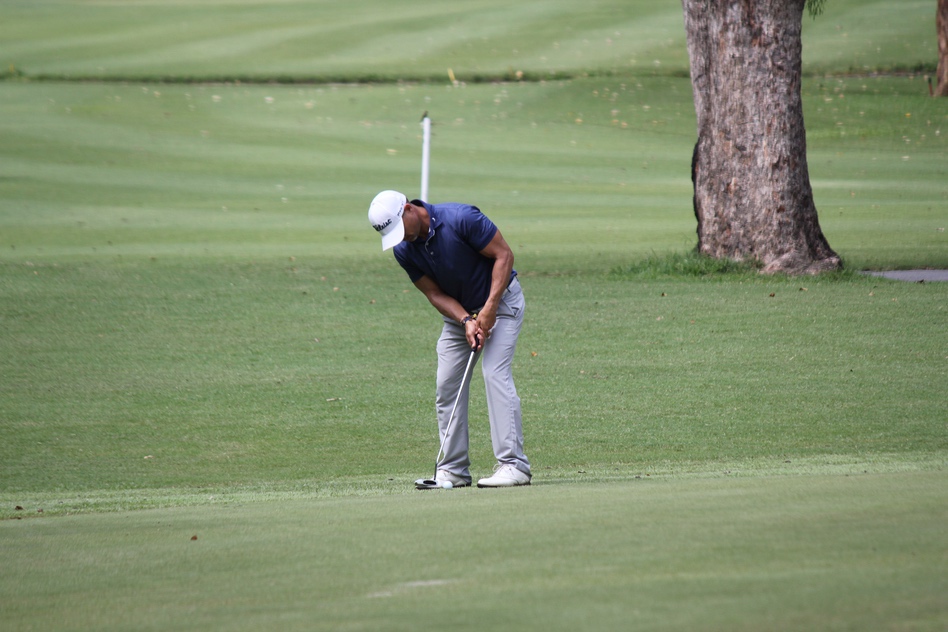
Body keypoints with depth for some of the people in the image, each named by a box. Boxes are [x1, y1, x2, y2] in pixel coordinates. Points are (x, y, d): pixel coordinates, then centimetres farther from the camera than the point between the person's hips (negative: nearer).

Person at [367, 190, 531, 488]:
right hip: (458, 311, 6)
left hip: (500, 299, -6)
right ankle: (453, 469, 5)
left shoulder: (461, 218, -28)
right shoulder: (404, 251, -10)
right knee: (447, 384, -1)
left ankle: (513, 465, -20)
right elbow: (434, 293, -5)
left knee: (495, 373, -19)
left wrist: (488, 310, -25)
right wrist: (466, 321, -22)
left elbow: (504, 255, -21)